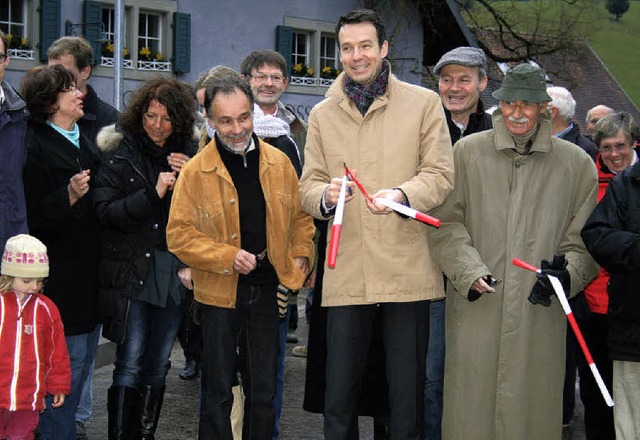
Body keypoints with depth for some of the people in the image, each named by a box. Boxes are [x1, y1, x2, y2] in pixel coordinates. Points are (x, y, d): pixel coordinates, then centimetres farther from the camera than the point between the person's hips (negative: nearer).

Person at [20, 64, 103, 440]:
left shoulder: (87, 142, 14)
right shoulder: (36, 147, -12)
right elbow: (35, 218, -19)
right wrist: (69, 195, -30)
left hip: (91, 268, 8)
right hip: (62, 274, -8)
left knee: (85, 356, 15)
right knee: (69, 357, -5)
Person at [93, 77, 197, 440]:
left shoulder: (188, 154, 8)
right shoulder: (120, 155, 0)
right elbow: (106, 211, -9)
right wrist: (154, 194, -19)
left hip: (174, 271, 3)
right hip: (132, 271, -3)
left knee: (158, 364, 10)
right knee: (131, 362, -7)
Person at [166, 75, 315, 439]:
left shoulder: (279, 163, 2)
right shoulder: (196, 172, -8)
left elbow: (300, 217, 13)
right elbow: (179, 234, -9)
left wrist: (301, 255, -2)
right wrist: (228, 257, -19)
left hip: (266, 291, 3)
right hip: (219, 293, -3)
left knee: (264, 394, 12)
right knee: (218, 394, 7)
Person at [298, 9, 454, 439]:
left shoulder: (424, 103, 5)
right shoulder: (322, 114, 14)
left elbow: (441, 174, -1)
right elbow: (308, 185, 10)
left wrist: (402, 194, -21)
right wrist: (326, 195, -14)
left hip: (407, 270, -2)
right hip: (346, 271, 2)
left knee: (408, 388, 4)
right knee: (340, 389, 4)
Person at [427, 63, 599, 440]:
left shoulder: (576, 163, 8)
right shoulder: (467, 152, 6)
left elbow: (585, 236, 11)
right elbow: (445, 223, 4)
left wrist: (568, 273, -8)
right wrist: (468, 271, -10)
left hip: (540, 313, 1)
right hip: (475, 308, 0)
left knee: (532, 406, 3)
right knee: (472, 407, 1)